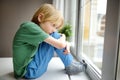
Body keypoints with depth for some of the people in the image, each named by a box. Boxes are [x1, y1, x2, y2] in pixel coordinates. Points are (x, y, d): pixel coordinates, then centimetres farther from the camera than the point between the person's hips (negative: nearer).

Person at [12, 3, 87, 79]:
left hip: (33, 66, 9)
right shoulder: (30, 26, -22)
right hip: (29, 71, -9)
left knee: (53, 37, 5)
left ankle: (70, 62, 10)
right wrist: (63, 37, -4)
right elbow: (60, 44, -25)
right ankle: (70, 66, 0)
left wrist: (66, 44, -9)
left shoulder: (35, 29, 4)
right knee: (54, 36, -15)